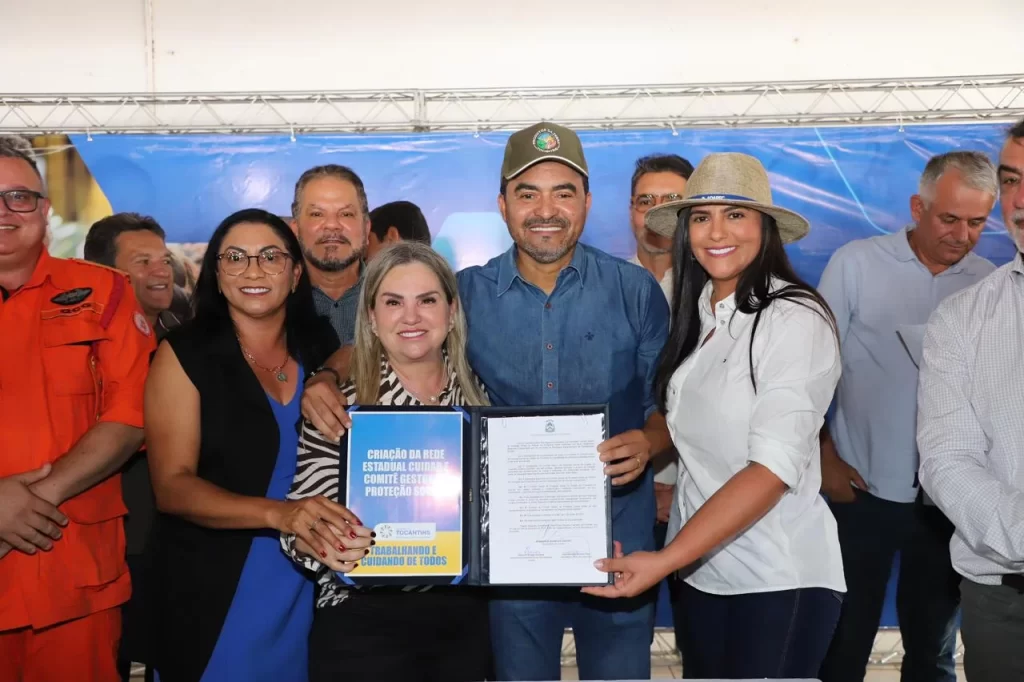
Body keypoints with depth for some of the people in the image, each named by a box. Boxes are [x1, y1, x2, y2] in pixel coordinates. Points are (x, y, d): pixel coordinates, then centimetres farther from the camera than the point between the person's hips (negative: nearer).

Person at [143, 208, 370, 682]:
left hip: (312, 591, 3)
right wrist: (276, 513, -29)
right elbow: (172, 486, -14)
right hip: (214, 597, -3)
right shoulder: (185, 354, -7)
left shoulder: (322, 348, 2)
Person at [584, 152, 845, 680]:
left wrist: (665, 559, -27)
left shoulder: (794, 318, -15)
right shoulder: (696, 313, 5)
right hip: (702, 566, 6)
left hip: (779, 579, -6)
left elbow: (774, 467, -22)